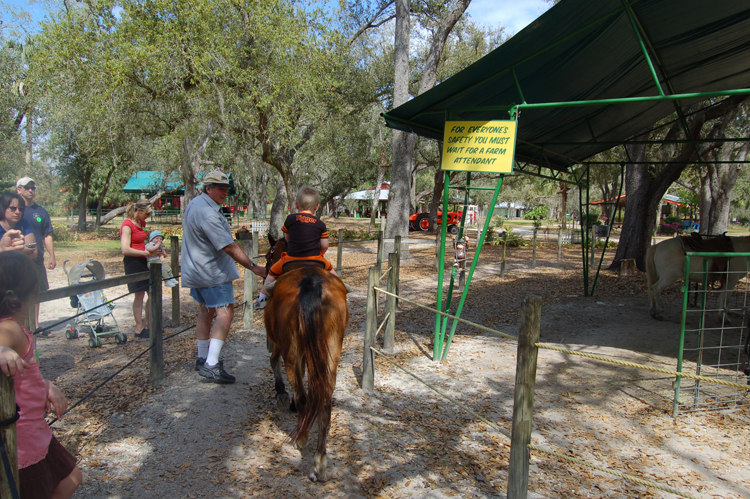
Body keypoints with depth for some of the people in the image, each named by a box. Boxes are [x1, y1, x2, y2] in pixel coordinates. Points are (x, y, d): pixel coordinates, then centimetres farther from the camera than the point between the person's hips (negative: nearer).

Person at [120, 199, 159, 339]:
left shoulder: (141, 223, 13)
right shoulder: (127, 226, -14)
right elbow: (125, 250, -22)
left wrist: (152, 249, 10)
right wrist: (145, 253, -18)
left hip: (143, 261, 9)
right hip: (133, 262, -9)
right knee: (139, 295, -3)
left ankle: (148, 325, 21)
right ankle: (139, 328, 8)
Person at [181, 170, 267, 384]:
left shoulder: (195, 204, 11)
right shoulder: (208, 213, -23)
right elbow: (229, 247, -26)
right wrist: (253, 267, -22)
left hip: (195, 270, 11)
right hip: (212, 272, -11)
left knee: (206, 311, 18)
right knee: (224, 312, -12)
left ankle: (202, 358, 28)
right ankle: (211, 365, -19)